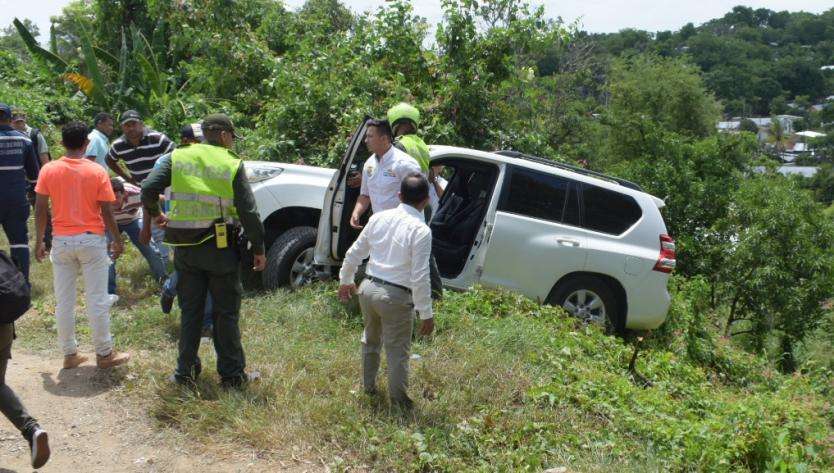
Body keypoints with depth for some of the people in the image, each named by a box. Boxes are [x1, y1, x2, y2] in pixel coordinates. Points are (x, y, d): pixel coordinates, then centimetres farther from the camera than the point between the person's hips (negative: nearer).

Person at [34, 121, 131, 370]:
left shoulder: (48, 170, -2)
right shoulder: (97, 171, -7)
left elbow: (40, 210, -1)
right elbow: (106, 212, -7)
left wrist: (39, 241, 10)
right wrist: (117, 239, 6)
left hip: (61, 242, 2)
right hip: (91, 240, -2)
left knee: (64, 302, 10)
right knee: (97, 300, 5)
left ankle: (70, 354, 18)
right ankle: (104, 354, 12)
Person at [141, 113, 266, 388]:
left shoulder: (178, 158, 2)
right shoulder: (232, 165, -7)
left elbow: (148, 189, -6)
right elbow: (248, 212, -10)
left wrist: (155, 213, 14)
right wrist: (259, 249, -1)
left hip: (186, 249, 3)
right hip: (221, 248, -3)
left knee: (190, 311, 15)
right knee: (226, 313, 8)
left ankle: (186, 371, 21)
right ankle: (232, 375, 14)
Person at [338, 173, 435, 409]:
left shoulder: (379, 218, 2)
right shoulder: (421, 230, -15)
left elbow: (355, 252, 10)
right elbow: (420, 277, -17)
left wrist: (345, 280, 26)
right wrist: (426, 314, -9)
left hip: (368, 288, 6)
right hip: (395, 297, -6)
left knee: (371, 339, 27)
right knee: (397, 351, 8)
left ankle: (368, 386, 44)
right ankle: (398, 401, 20)